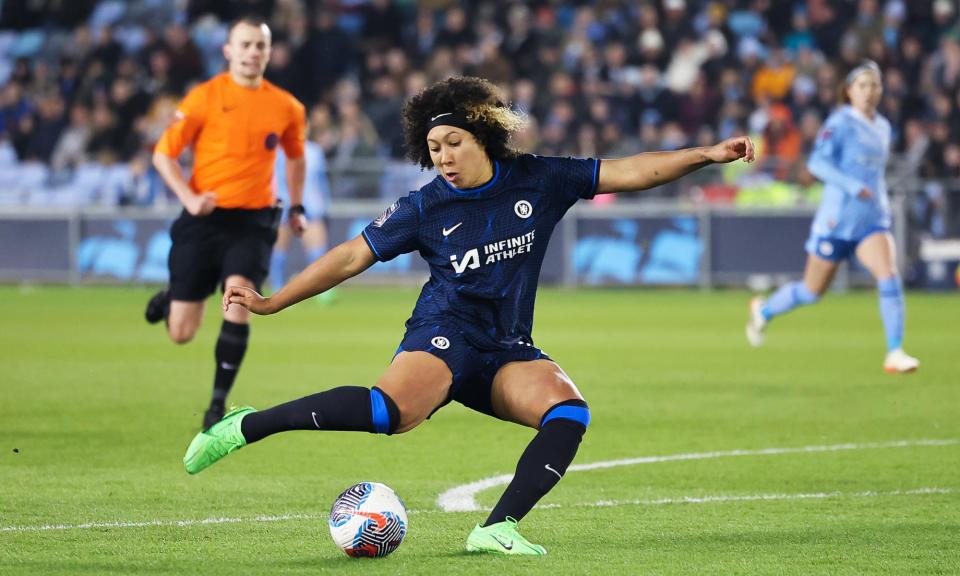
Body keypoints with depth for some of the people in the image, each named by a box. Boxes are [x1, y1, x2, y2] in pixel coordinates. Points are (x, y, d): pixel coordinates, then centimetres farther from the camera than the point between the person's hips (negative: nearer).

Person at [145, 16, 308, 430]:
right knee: (181, 333, 1)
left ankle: (219, 401, -11)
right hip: (204, 220, -1)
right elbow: (163, 153, -1)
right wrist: (188, 197, -14)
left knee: (238, 296, -25)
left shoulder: (286, 108, 5)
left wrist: (296, 206, 18)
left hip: (252, 223, 1)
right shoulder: (205, 97, -4)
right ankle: (170, 298, 40)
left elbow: (295, 156, 25)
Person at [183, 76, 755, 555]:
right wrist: (271, 303, 1)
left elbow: (627, 172, 6)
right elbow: (353, 256, 4)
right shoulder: (425, 207, 0)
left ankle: (498, 528, -29)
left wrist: (705, 155, -2)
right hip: (445, 334, -4)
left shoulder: (537, 181, 4)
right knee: (396, 410, -35)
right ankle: (247, 427, -27)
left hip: (509, 351, 4)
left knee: (568, 409, -27)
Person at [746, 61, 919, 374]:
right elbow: (817, 162, -21)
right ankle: (763, 310, 38)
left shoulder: (883, 127, 11)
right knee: (812, 292, 9)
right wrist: (852, 186, -30)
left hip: (872, 221, 5)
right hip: (837, 219, -5)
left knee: (889, 277, -20)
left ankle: (895, 354, -19)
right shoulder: (840, 122, -10)